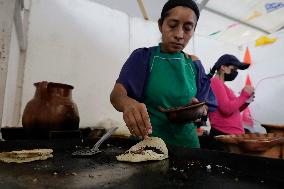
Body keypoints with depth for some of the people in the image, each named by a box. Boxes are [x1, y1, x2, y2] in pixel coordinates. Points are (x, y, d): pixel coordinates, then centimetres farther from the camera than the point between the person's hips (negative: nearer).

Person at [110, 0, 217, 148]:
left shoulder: (194, 64, 1)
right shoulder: (142, 57, -8)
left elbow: (205, 108, 5)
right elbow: (117, 94, -19)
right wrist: (128, 103, -42)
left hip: (186, 141, 4)